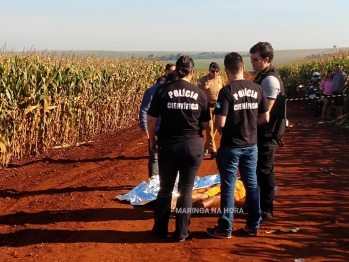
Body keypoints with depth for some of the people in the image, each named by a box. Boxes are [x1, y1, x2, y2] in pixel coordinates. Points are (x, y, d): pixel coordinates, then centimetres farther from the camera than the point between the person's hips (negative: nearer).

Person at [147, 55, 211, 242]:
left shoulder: (162, 90, -4)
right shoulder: (200, 94, -1)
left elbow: (151, 120, -3)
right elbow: (205, 125, 5)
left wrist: (152, 141, 11)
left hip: (168, 145, 0)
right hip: (193, 146, 0)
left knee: (165, 189, 15)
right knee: (186, 190, 11)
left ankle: (160, 229, 24)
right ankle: (182, 232, 17)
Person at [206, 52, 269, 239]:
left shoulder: (227, 91, -16)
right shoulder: (257, 89, -1)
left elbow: (220, 123, -19)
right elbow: (265, 118, 4)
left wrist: (223, 132, 2)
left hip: (231, 146, -5)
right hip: (251, 145, 5)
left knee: (228, 187, 5)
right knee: (252, 185, 14)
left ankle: (225, 228, 13)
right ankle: (253, 225, 24)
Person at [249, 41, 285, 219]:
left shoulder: (270, 79, -19)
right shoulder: (261, 76, 11)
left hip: (266, 132, -10)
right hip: (259, 130, 10)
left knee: (265, 170, 0)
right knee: (256, 168, 18)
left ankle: (266, 209, 12)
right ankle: (256, 202, 32)